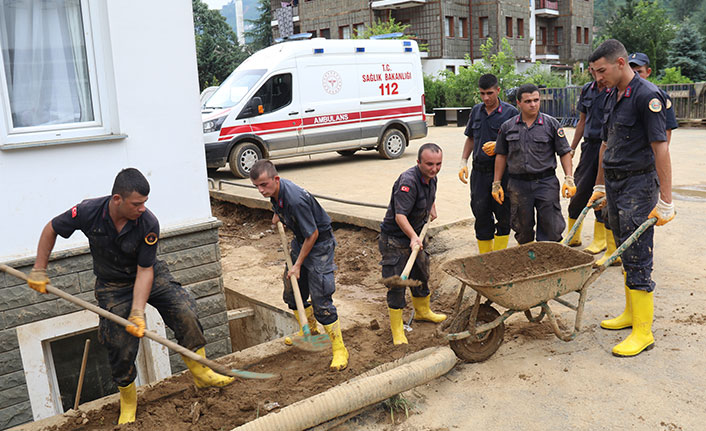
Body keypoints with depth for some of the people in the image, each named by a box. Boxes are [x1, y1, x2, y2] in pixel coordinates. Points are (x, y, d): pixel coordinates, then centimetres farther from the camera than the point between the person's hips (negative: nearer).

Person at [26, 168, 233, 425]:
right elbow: (51, 230, -5)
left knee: (185, 313, -20)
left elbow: (145, 270, -21)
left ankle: (200, 372, -3)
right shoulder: (89, 212, -24)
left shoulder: (148, 224, -27)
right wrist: (39, 271, -3)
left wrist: (138, 312, -26)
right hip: (113, 287, 0)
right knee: (121, 347, -2)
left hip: (150, 276, 0)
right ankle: (127, 400, 24)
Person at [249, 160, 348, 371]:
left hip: (320, 243, -9)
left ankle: (339, 349, 1)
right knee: (292, 292, 17)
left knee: (320, 299, -11)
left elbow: (313, 234, -25)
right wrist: (278, 214, 13)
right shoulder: (275, 190, -8)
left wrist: (298, 265, -17)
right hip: (300, 240, 9)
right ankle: (310, 330, 40)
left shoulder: (296, 200, -34)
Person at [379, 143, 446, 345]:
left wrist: (432, 208, 19)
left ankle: (422, 311, 45)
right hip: (395, 238, -9)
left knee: (421, 274, 22)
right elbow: (400, 215, -35)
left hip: (416, 234, 9)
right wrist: (413, 237, -44)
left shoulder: (431, 178, 1)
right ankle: (396, 329, 7)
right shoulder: (408, 181, -28)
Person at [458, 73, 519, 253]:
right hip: (479, 172, 4)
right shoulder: (476, 111, 12)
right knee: (481, 216, 8)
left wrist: (498, 146, -18)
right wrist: (463, 162, 9)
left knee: (503, 216, 2)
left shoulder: (510, 112, -2)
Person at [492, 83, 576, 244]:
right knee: (523, 230, 10)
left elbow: (565, 152, 4)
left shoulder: (551, 124, 2)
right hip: (518, 185, 2)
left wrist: (569, 179, -6)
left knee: (551, 230, -3)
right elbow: (501, 155, 12)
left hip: (546, 183, -1)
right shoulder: (507, 127, 7)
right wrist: (496, 183, 9)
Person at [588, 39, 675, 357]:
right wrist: (600, 185, 23)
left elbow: (660, 148, -18)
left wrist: (665, 201, -20)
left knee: (637, 257, -6)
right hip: (614, 184, 8)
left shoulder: (647, 96, -15)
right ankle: (631, 313, 27)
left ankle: (643, 331, 1)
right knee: (625, 252, 15)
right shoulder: (612, 98, 13)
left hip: (638, 183, -8)